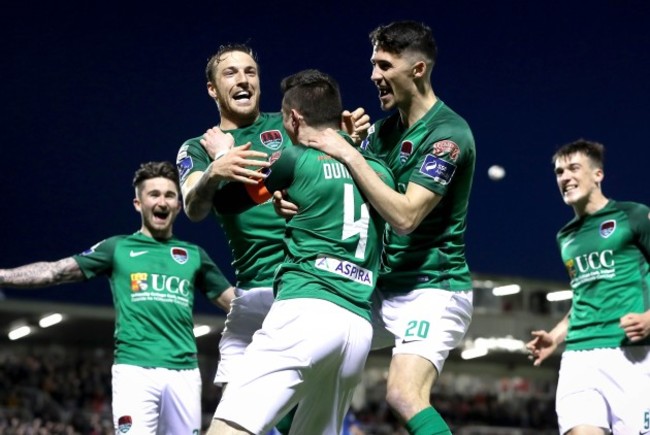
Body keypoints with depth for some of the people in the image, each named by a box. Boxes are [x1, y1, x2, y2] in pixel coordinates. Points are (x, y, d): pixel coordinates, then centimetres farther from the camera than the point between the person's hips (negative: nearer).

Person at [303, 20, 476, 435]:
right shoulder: (386, 127, 9)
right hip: (384, 288, 9)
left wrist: (349, 154, -24)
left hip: (433, 289, -9)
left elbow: (405, 215, -26)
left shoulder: (448, 134, -17)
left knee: (405, 394, -26)